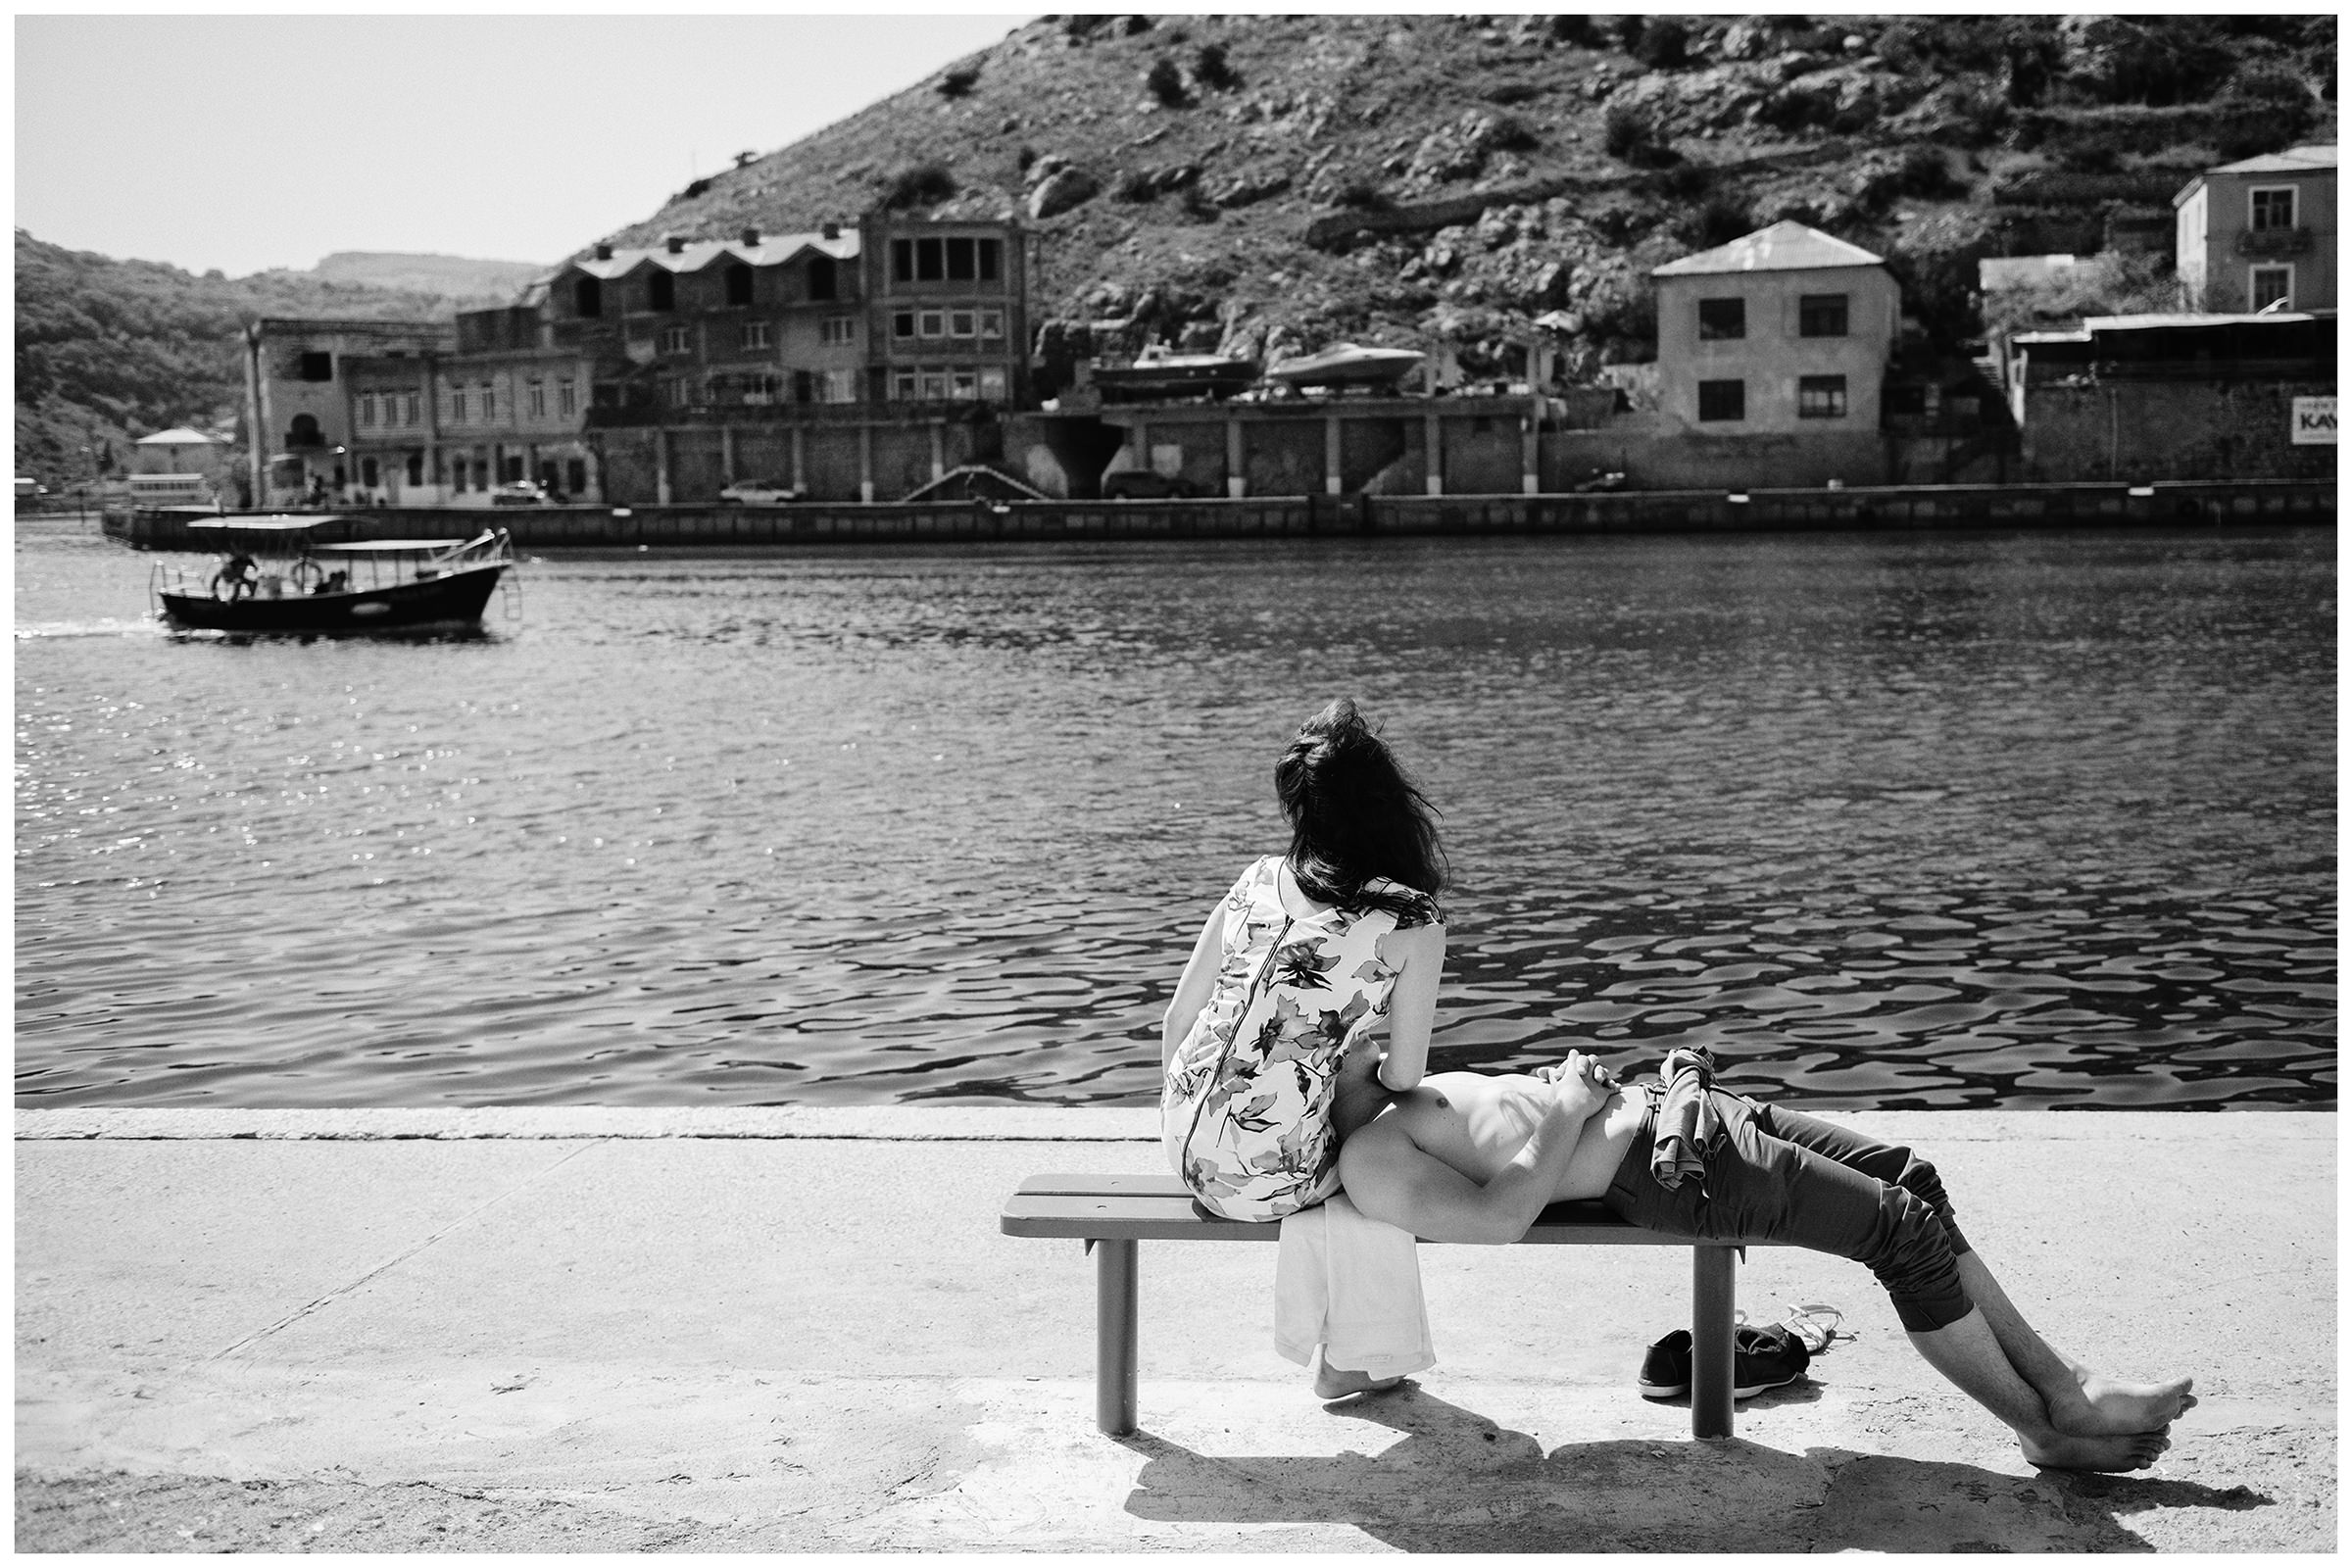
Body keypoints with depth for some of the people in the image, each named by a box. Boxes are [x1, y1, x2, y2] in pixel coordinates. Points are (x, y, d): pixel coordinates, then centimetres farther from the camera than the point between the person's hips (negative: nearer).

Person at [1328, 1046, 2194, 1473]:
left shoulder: (1398, 1092, 15)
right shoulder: (1369, 1160, -15)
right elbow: (1500, 1217, -25)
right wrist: (1565, 1113, -16)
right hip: (1662, 1166, -10)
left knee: (1908, 1176, 6)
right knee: (1907, 1230, -10)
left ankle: (2061, 1384, 12)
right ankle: (2046, 1427, 6)